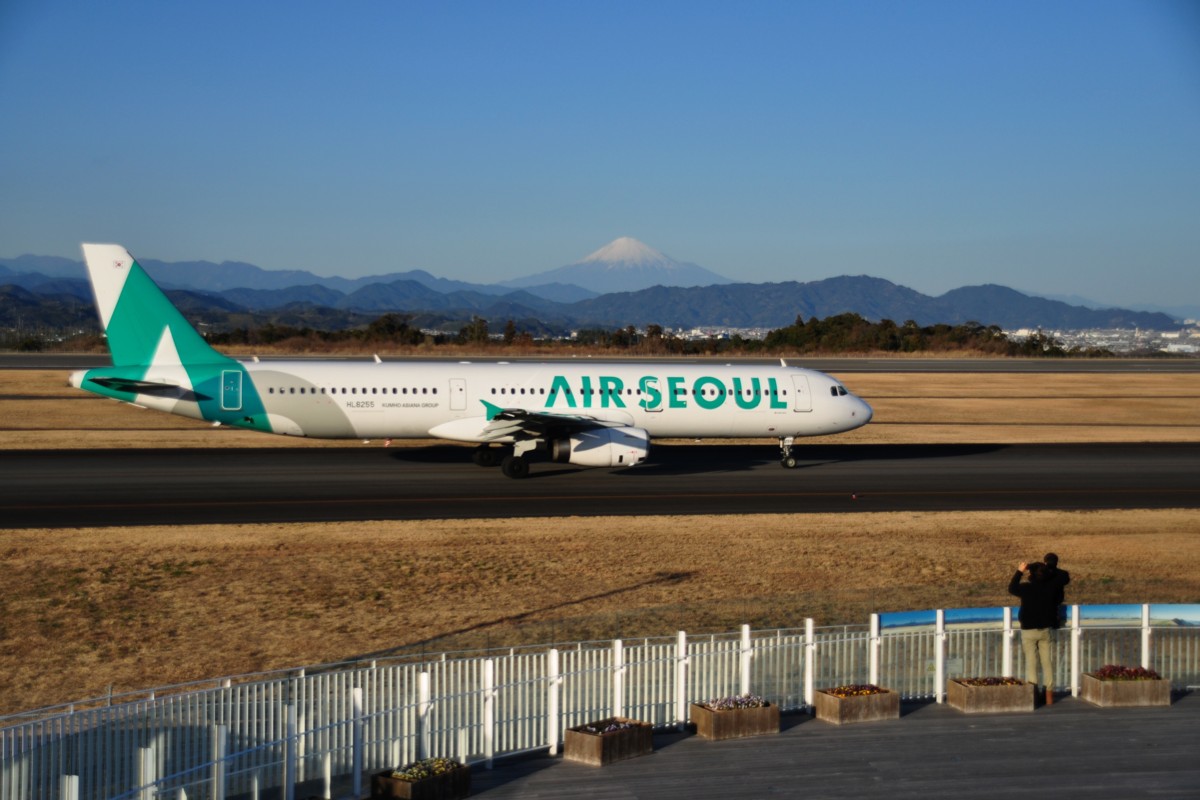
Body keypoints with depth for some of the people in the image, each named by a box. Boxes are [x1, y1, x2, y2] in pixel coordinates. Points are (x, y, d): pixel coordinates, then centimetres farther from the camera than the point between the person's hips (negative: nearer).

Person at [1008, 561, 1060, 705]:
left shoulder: (1026, 588, -15)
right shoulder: (1052, 587, -8)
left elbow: (1012, 588, 4)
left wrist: (1019, 571, 11)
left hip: (1029, 630, -2)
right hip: (1047, 629, 2)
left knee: (1031, 661, 4)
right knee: (1048, 662, 8)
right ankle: (1049, 694, 9)